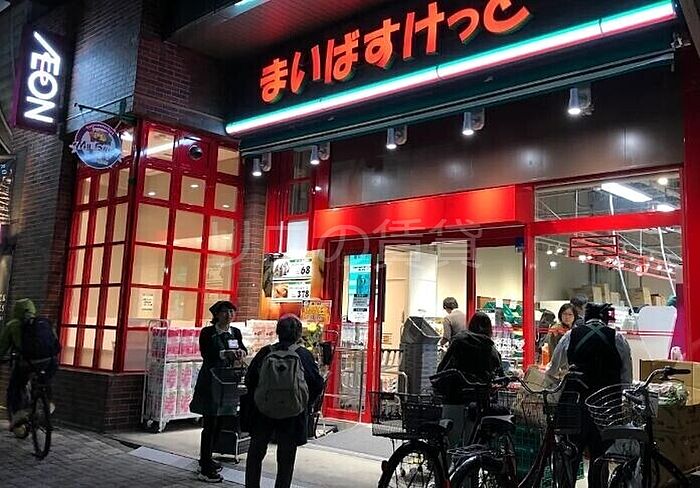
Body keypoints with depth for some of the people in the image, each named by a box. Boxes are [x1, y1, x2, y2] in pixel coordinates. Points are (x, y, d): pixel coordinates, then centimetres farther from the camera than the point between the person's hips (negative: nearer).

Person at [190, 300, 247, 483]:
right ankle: (205, 469, 1)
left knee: (219, 423, 13)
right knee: (210, 425, -5)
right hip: (210, 381, -6)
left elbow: (243, 348, -1)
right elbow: (205, 353, -20)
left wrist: (241, 351, -24)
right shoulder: (207, 332, -8)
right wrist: (225, 354, -35)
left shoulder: (235, 332, 9)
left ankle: (206, 460, 29)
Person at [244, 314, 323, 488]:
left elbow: (249, 380, 1)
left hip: (262, 411, 1)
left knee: (255, 454, 19)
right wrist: (305, 404, 10)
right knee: (286, 459, 13)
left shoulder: (265, 353, -5)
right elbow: (317, 385, -6)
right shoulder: (304, 355, -9)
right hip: (292, 416, -1)